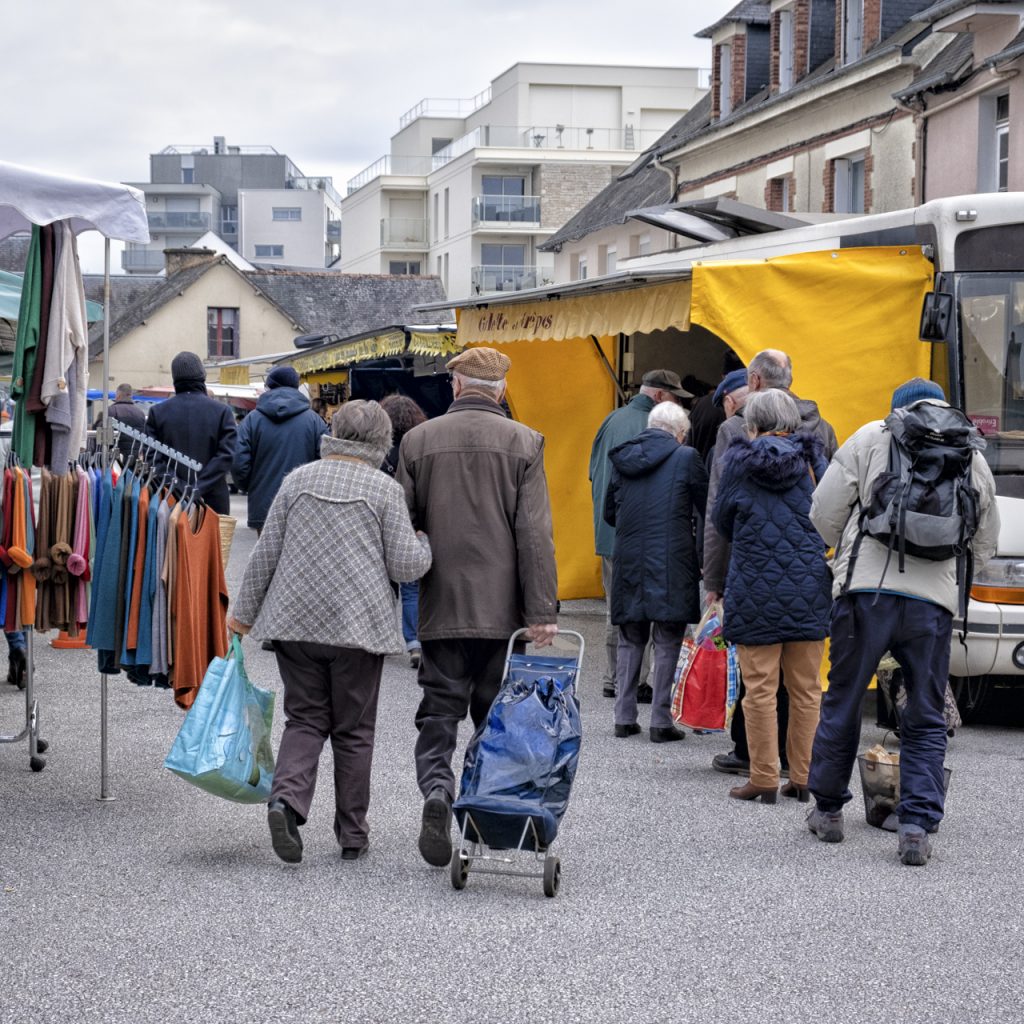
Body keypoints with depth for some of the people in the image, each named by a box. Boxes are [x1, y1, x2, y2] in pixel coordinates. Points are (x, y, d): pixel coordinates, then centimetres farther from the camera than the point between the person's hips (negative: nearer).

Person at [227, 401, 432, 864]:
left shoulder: (298, 479, 5)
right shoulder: (385, 490, -3)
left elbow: (265, 553, 6)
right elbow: (406, 565, -4)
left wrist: (244, 612, 15)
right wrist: (424, 543, 18)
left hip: (295, 621, 2)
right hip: (358, 626, -2)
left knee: (305, 720, 9)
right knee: (353, 730, 8)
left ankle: (287, 799, -16)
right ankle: (352, 834, 14)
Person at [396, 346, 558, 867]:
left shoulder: (419, 440, 1)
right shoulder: (524, 443, -2)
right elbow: (535, 534, -7)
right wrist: (541, 611, -7)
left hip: (441, 608, 0)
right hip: (502, 609, 0)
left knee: (439, 713, 5)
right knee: (497, 718, 11)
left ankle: (436, 790, -19)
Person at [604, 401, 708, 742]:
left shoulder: (623, 458, 7)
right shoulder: (685, 457, -6)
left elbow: (610, 513, 15)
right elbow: (709, 509, -2)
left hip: (629, 562, 4)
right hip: (671, 564, -4)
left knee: (630, 641, 14)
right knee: (667, 643, 2)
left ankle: (624, 718, 14)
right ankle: (661, 721, 1)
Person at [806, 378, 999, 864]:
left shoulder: (871, 438, 6)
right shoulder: (974, 460, 15)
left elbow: (824, 513, 4)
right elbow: (984, 546, 21)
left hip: (867, 591, -1)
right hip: (935, 600, 2)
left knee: (842, 702, 13)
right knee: (926, 720, 10)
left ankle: (828, 810, 24)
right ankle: (917, 826, 2)